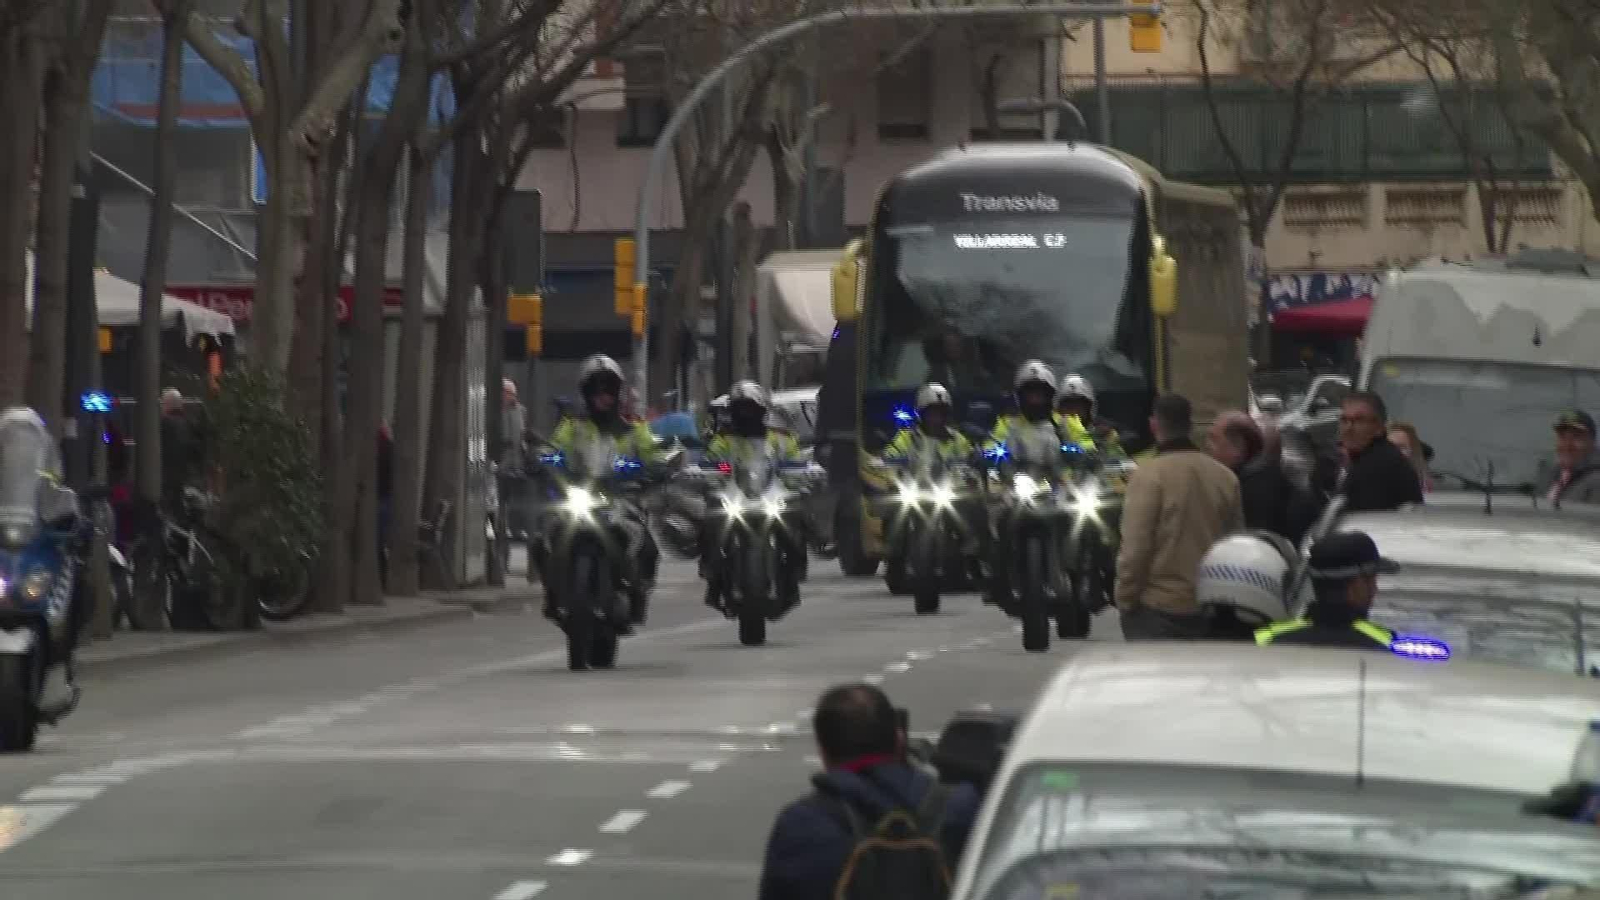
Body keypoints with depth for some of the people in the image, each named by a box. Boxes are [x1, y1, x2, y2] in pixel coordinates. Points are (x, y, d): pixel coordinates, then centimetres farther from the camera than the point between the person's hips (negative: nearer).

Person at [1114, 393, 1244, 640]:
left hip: (1157, 609, -5)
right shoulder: (1225, 476, 3)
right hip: (1210, 610, 5)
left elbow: (1135, 547, -16)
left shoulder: (1149, 474, -13)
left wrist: (1125, 600, -4)